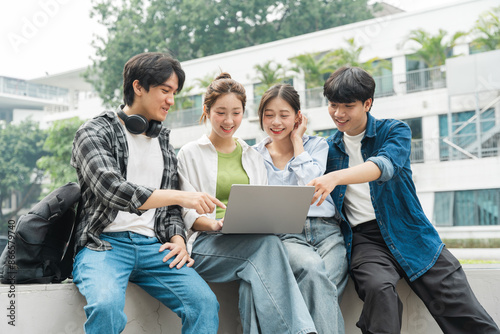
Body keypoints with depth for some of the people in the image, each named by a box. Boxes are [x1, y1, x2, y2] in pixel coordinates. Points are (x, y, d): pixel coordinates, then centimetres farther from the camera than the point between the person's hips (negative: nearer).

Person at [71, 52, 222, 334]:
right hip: (104, 243, -4)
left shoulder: (164, 141, 20)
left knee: (205, 302, -22)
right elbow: (111, 189, -18)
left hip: (153, 246, 5)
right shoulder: (95, 133, 1)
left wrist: (177, 239, 1)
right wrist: (180, 197, -26)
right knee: (107, 305, -36)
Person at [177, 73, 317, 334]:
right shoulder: (190, 154, 10)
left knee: (256, 274, -36)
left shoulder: (253, 157, 24)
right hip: (205, 244, -3)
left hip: (251, 242, 3)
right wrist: (216, 223, -19)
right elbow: (187, 214, 2)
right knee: (267, 243, -34)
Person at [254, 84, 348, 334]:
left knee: (324, 288, -32)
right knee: (313, 270, -35)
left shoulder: (317, 145, 14)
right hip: (285, 235, 0)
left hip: (326, 231, 0)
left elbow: (309, 181, -6)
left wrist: (297, 140, 5)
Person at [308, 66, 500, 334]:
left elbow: (385, 165, -22)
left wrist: (337, 177, -37)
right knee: (378, 288, -33)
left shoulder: (395, 131, 3)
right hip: (364, 239, 1)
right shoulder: (329, 148, 13)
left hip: (409, 233, -1)